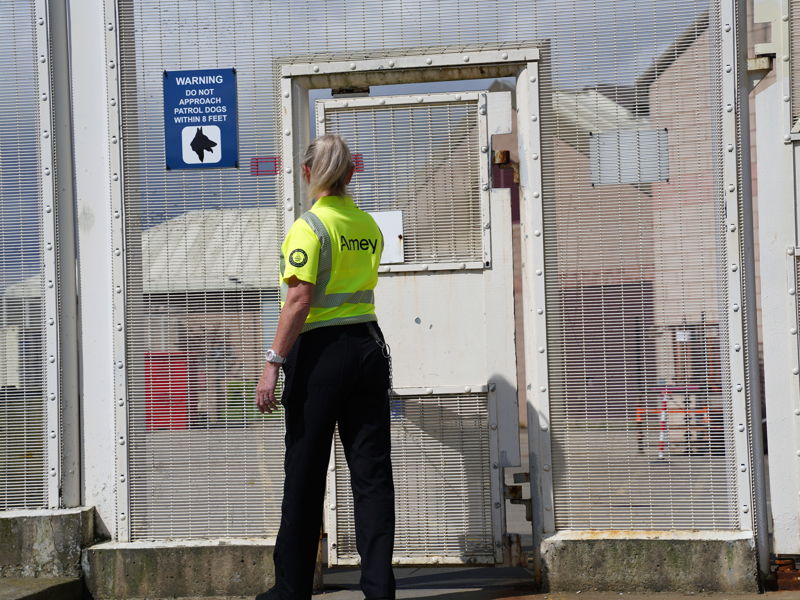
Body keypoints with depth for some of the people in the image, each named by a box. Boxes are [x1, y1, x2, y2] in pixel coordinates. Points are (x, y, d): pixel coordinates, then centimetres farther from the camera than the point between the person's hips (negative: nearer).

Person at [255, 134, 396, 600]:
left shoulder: (310, 226, -11)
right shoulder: (369, 226, 9)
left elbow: (299, 301, -19)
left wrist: (274, 363, -18)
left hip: (322, 352, -5)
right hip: (369, 346, 5)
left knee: (305, 475, 4)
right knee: (372, 470, 5)